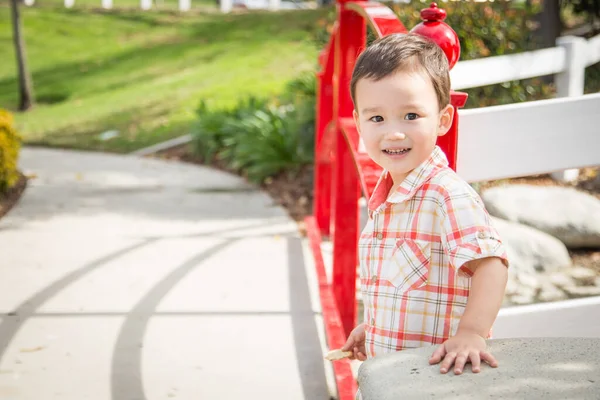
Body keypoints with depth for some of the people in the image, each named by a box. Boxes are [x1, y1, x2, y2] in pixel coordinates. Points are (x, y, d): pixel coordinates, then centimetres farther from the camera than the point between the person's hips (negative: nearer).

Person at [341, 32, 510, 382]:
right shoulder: (384, 197, 8)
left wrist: (471, 333, -35)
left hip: (440, 367, -8)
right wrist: (372, 326, 20)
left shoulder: (448, 194, -19)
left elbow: (490, 261, -28)